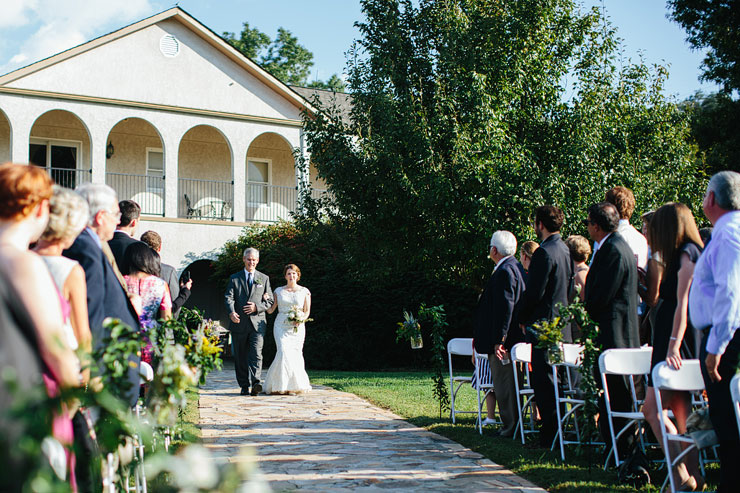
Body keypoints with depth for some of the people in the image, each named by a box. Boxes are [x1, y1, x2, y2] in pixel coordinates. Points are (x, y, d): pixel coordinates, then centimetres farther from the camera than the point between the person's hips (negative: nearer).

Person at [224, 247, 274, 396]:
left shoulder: (264, 278, 13)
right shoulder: (235, 278, 11)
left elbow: (270, 300, 11)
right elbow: (229, 297, -1)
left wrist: (257, 307, -9)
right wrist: (231, 312, -21)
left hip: (257, 323, -1)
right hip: (239, 323, 1)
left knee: (256, 353, -17)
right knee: (240, 357, 5)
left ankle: (255, 383, -25)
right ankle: (244, 386, 12)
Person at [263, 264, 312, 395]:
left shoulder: (304, 291, 8)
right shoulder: (279, 291, 10)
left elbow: (307, 311, 7)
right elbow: (270, 310, 10)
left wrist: (300, 319, -11)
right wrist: (265, 300, -7)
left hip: (297, 327, 0)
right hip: (281, 325, 0)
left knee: (296, 354, -5)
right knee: (284, 352, -15)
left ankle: (296, 385, 7)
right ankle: (282, 385, -6)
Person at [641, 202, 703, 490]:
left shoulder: (687, 254, -11)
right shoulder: (685, 255, 18)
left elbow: (683, 303, -19)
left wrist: (673, 346, -25)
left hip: (678, 345, -10)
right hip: (674, 343, 10)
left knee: (652, 409, -11)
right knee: (680, 412, 9)